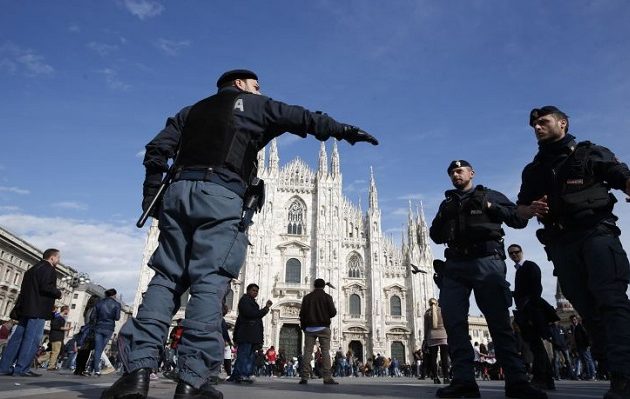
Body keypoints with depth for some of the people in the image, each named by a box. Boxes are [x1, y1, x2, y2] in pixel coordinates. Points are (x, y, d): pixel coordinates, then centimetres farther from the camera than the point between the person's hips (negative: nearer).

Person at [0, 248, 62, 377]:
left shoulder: (32, 269, 23)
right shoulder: (49, 269, -8)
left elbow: (25, 288, 22)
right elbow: (46, 287, -20)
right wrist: (58, 293, -4)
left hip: (25, 308, 9)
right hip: (38, 310, -9)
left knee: (18, 337, 11)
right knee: (32, 340, -7)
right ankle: (21, 368, -7)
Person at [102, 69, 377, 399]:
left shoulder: (192, 110, 30)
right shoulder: (254, 105, 19)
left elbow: (156, 151, 19)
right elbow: (304, 118, 12)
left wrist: (152, 199, 17)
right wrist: (345, 131, 13)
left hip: (179, 190, 5)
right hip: (222, 197, -5)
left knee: (166, 278, 3)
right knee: (209, 284, -10)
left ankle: (138, 370, -7)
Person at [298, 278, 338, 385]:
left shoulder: (307, 297, 6)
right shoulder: (327, 297, -1)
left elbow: (302, 313, 4)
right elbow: (333, 312, -5)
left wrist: (303, 327, 14)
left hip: (309, 328, 2)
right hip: (323, 328, -2)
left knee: (308, 351, 3)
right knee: (325, 351, -3)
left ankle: (304, 377, -2)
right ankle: (327, 377, -10)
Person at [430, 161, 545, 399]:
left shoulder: (489, 195, 16)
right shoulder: (448, 203, 25)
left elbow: (519, 220, 7)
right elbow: (436, 237, 21)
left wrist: (489, 206, -5)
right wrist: (442, 216, 3)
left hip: (486, 261, -3)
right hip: (455, 265, 4)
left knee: (499, 320, -7)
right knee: (454, 322, -6)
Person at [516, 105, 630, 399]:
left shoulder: (590, 153, 9)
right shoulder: (533, 170, 21)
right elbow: (520, 210, 22)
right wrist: (531, 209, -2)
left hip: (597, 232, -4)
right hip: (562, 244, 5)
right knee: (587, 307, 3)